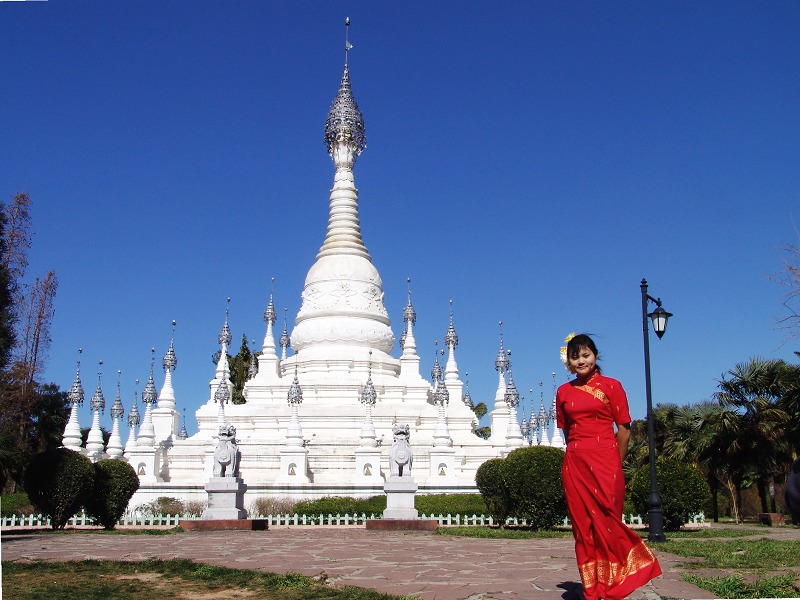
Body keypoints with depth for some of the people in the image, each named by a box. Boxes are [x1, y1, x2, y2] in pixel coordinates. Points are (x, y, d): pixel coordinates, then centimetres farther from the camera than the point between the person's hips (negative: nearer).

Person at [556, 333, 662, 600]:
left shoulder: (611, 386, 1)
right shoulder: (564, 392, 10)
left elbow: (624, 428, 1)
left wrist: (616, 463, 1)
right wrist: (578, 454, 14)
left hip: (604, 461, -3)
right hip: (575, 464, 3)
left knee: (606, 521, -6)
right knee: (583, 526, 4)